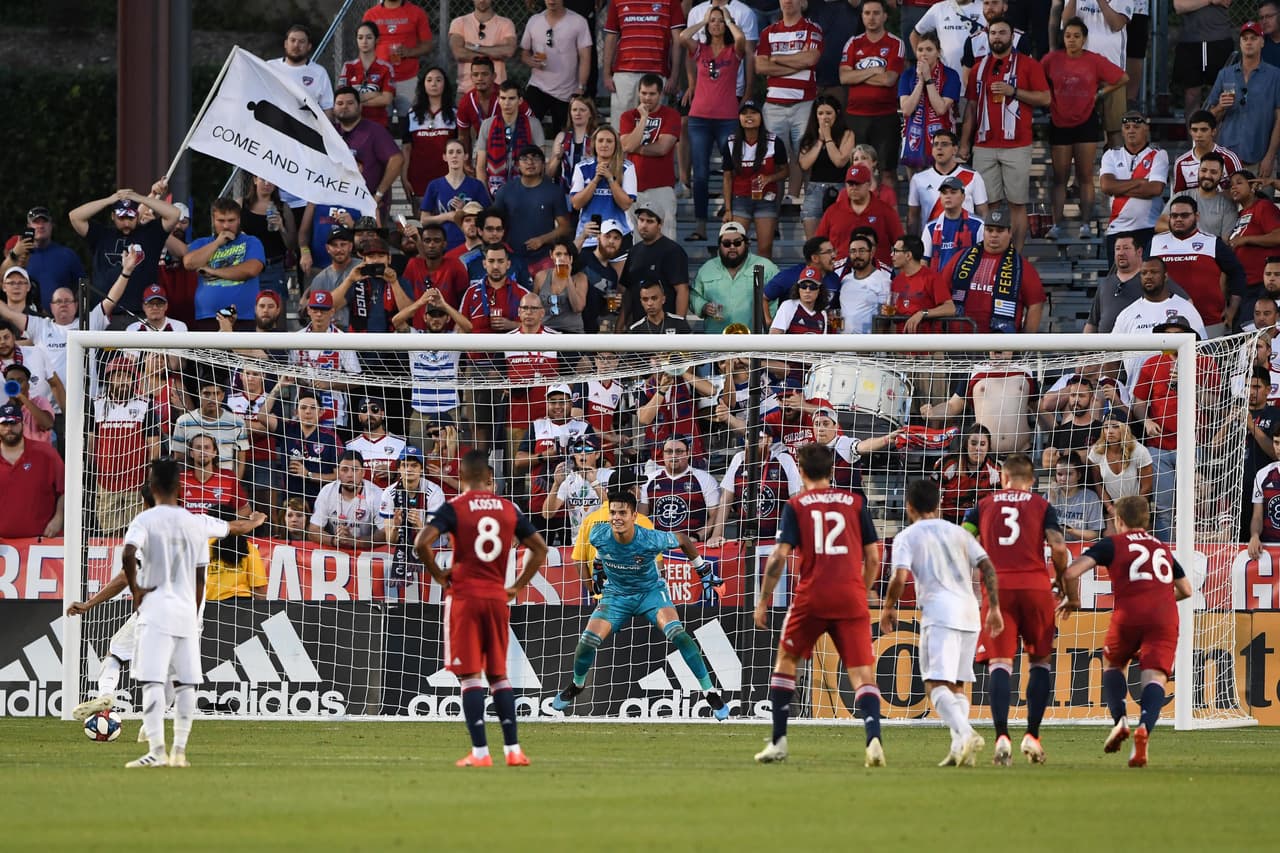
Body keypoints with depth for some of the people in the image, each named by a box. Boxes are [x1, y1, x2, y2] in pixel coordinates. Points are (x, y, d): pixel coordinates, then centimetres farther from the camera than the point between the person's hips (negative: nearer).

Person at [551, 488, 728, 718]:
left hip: (650, 591, -3)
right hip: (616, 594, 3)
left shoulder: (650, 540, -30)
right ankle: (577, 684, 21)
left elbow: (683, 541, -9)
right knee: (588, 640, -12)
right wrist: (598, 570, 22)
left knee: (677, 634, -25)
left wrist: (703, 571, 0)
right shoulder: (599, 536, -22)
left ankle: (710, 692, -16)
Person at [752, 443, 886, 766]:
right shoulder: (856, 503, 10)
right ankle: (873, 737, -25)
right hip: (851, 598, 1)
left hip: (811, 597, -1)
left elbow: (779, 557, -5)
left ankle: (778, 741, 20)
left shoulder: (796, 506, 4)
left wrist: (763, 601, 2)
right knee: (862, 673, -2)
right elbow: (873, 558, 8)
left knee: (786, 660, 20)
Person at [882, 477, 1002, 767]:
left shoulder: (906, 537, 6)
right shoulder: (958, 532, 20)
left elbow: (900, 578, -7)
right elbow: (987, 567, 11)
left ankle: (965, 733, -33)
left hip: (939, 611, -6)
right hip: (970, 613, 6)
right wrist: (994, 607, 15)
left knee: (936, 684, -11)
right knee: (956, 685, 13)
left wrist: (888, 607, 10)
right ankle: (960, 749, 1)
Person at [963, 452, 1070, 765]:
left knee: (999, 662, -3)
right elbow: (1058, 548, -3)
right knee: (1040, 660, 13)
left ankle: (1002, 736, -19)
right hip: (1036, 586, 0)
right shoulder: (1041, 506, 10)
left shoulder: (984, 505, 13)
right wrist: (1062, 581, 12)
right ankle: (1032, 735, 6)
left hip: (997, 588, 0)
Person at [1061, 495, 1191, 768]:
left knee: (1112, 663, 25)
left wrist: (1073, 600, 21)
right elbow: (1186, 589, 33)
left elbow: (1071, 572, 2)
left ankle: (1120, 721, 4)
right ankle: (1144, 729, -35)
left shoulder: (1112, 543, 14)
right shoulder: (1163, 548, 27)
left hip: (1129, 614, -2)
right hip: (1165, 617, 2)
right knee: (1155, 677, -7)